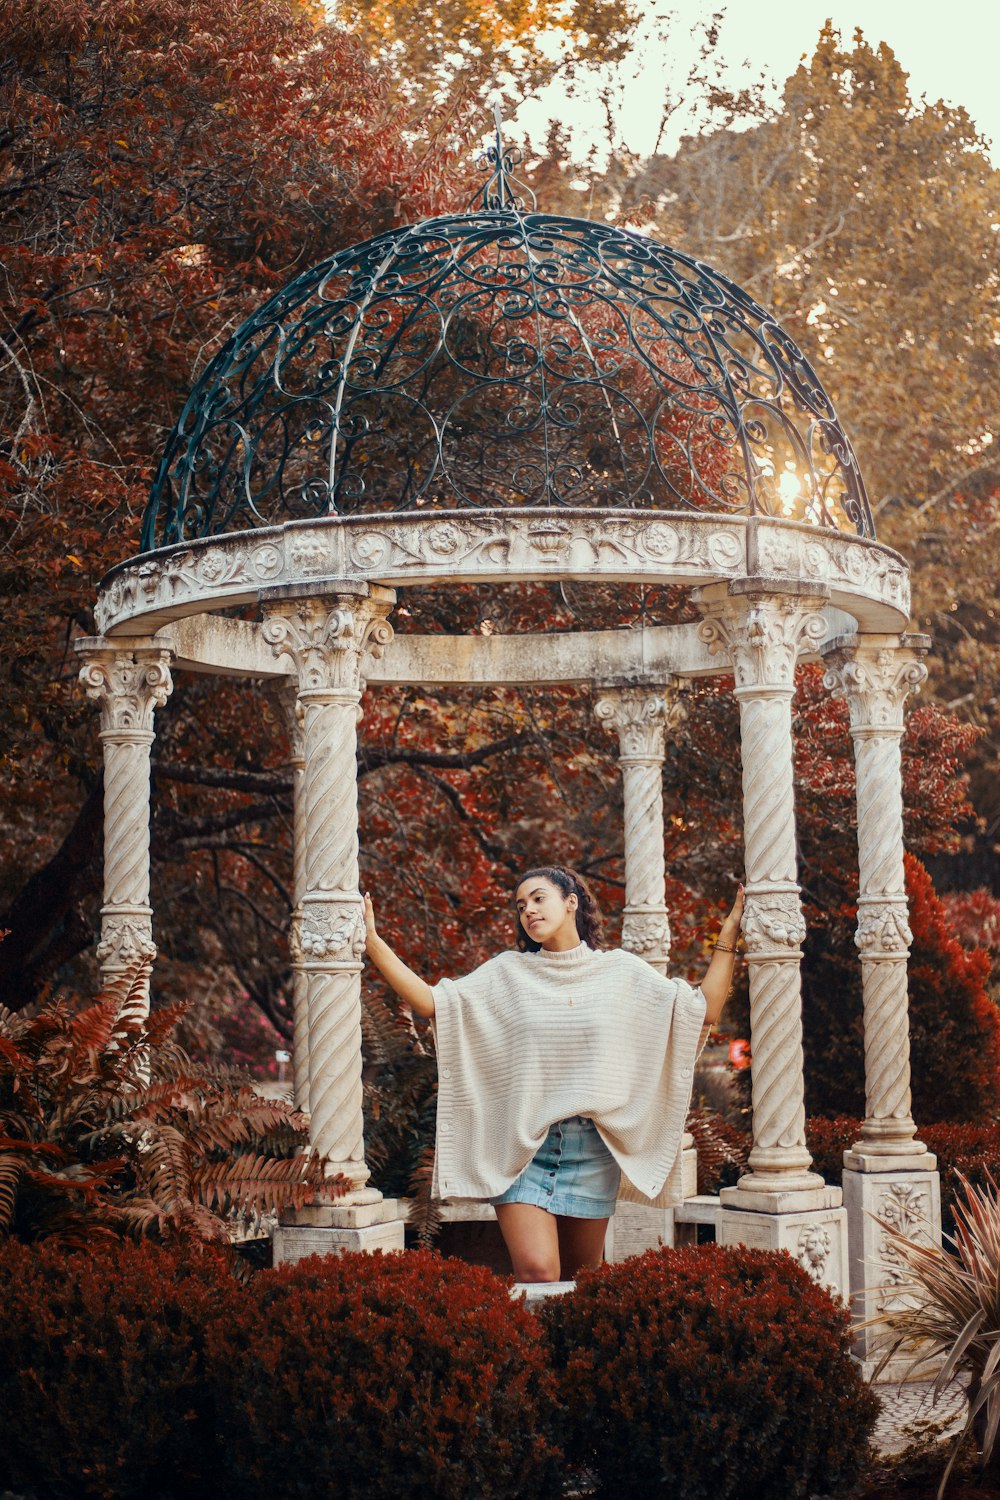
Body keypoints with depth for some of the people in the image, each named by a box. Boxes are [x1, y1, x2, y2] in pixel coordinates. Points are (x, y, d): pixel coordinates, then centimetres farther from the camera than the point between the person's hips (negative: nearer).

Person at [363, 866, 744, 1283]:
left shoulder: (621, 971, 8)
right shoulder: (507, 973, 7)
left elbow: (704, 1011, 3)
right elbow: (431, 1002, -2)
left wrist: (729, 934, -2)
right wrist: (374, 944, -10)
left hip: (594, 1149, 1)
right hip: (523, 1144, -1)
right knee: (536, 1272, -18)